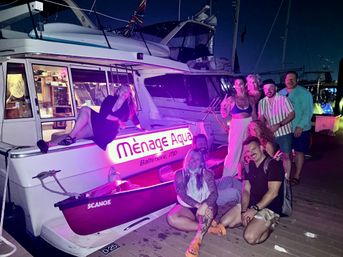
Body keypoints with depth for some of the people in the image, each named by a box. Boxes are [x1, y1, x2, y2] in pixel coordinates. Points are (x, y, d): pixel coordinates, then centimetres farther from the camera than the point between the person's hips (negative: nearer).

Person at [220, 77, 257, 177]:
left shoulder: (250, 99, 4)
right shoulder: (231, 99, -3)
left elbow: (254, 115, 8)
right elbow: (224, 115, -3)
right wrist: (222, 106, -19)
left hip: (249, 126, 3)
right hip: (236, 127, -2)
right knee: (234, 151, 2)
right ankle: (229, 175, 15)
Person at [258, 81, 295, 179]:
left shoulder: (283, 99, -11)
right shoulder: (262, 102, 0)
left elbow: (292, 114, -12)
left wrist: (279, 125, -22)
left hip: (284, 133, -3)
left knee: (286, 156, 3)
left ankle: (287, 178, 17)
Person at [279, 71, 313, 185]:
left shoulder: (304, 93, -7)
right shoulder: (281, 93, 7)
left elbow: (308, 111, -11)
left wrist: (300, 126, -18)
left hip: (300, 129, -4)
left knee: (299, 151, 5)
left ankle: (296, 176, 15)